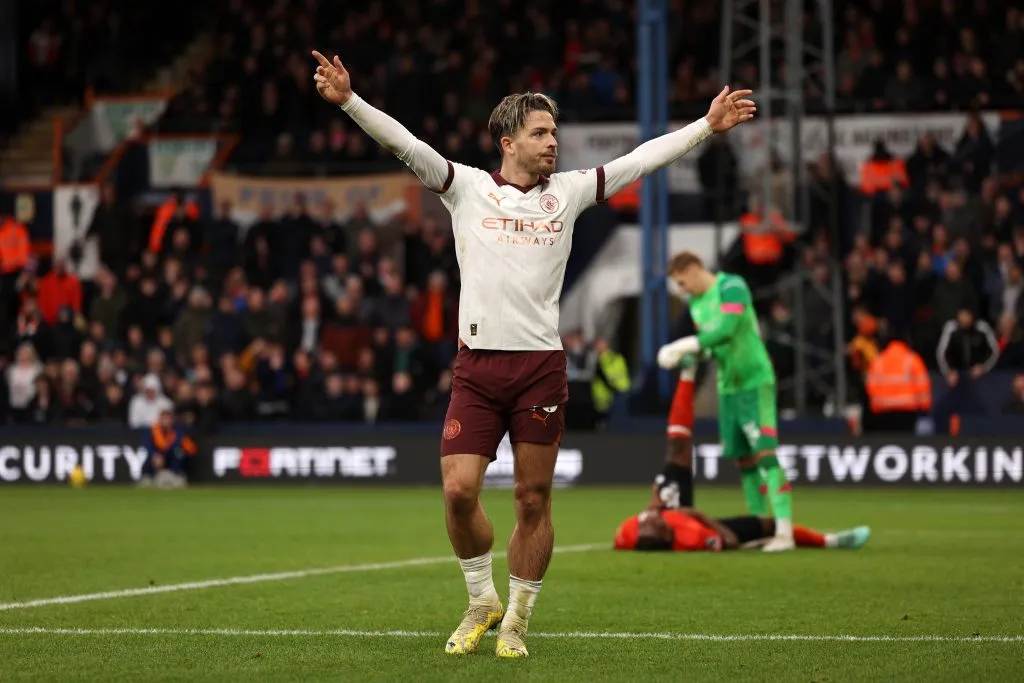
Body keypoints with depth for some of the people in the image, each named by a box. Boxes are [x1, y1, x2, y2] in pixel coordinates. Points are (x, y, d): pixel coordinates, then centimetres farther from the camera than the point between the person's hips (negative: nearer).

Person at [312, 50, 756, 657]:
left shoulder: (567, 193, 10)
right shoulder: (467, 187, 5)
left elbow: (642, 159, 10)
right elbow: (404, 143, -5)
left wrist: (707, 127, 6)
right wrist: (349, 101, -17)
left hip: (541, 365, 1)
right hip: (476, 367, -1)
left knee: (534, 499, 2)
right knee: (459, 491, -9)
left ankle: (517, 619, 16)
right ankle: (482, 602, 14)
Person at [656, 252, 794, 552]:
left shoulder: (732, 287, -16)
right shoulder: (696, 303, 11)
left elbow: (726, 331, -27)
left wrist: (684, 346, -25)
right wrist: (688, 357, -5)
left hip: (755, 382, -9)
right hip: (727, 387, 9)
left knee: (765, 454, -16)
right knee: (744, 459, 8)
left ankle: (784, 532, -21)